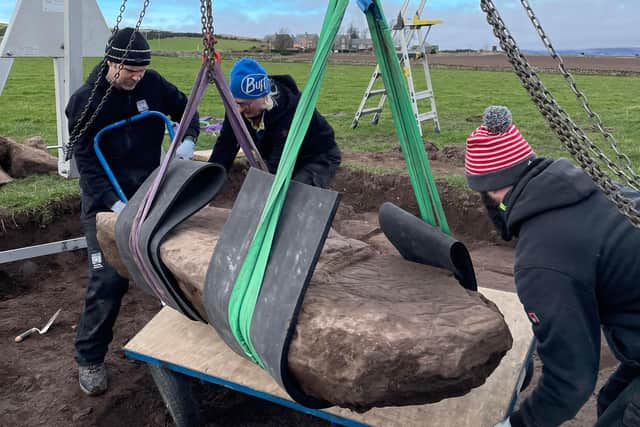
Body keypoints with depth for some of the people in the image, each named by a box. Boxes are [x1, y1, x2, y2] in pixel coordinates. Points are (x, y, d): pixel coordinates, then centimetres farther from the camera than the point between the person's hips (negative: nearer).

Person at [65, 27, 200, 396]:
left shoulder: (152, 84, -4)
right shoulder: (85, 101, -12)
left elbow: (185, 110, 12)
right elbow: (86, 162, -14)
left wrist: (187, 140, -9)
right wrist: (115, 204, -24)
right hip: (106, 202, -4)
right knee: (108, 279, -11)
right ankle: (90, 359, 7)